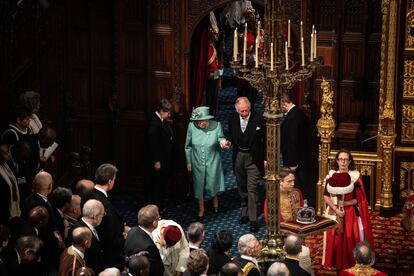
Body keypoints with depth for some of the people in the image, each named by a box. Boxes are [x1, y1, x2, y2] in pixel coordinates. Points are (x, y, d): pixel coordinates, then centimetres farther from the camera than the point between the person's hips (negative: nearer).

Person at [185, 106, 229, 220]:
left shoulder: (216, 125, -19)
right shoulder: (191, 126, -16)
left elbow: (220, 138, -1)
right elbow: (188, 146, -3)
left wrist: (222, 141, -27)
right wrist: (188, 162, 3)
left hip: (212, 161, -1)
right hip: (197, 162, 1)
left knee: (212, 184, 13)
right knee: (199, 185, 13)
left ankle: (215, 199, 48)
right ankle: (201, 209, 34)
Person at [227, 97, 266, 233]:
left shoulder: (258, 119, -12)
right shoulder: (233, 120, -1)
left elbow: (265, 140, -7)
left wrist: (265, 159, -8)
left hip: (253, 158, -5)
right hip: (238, 157, 5)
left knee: (252, 189, -9)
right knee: (242, 187, 16)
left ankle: (253, 219, -7)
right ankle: (245, 213, 32)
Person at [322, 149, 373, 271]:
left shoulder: (355, 176, -5)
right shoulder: (331, 175, 1)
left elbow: (359, 199, -4)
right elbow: (326, 196, -1)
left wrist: (345, 203, -15)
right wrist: (336, 209, -14)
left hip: (350, 213, -2)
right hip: (333, 213, 2)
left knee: (349, 239, -2)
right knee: (334, 238, 4)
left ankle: (350, 264, 9)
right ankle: (334, 263, 15)